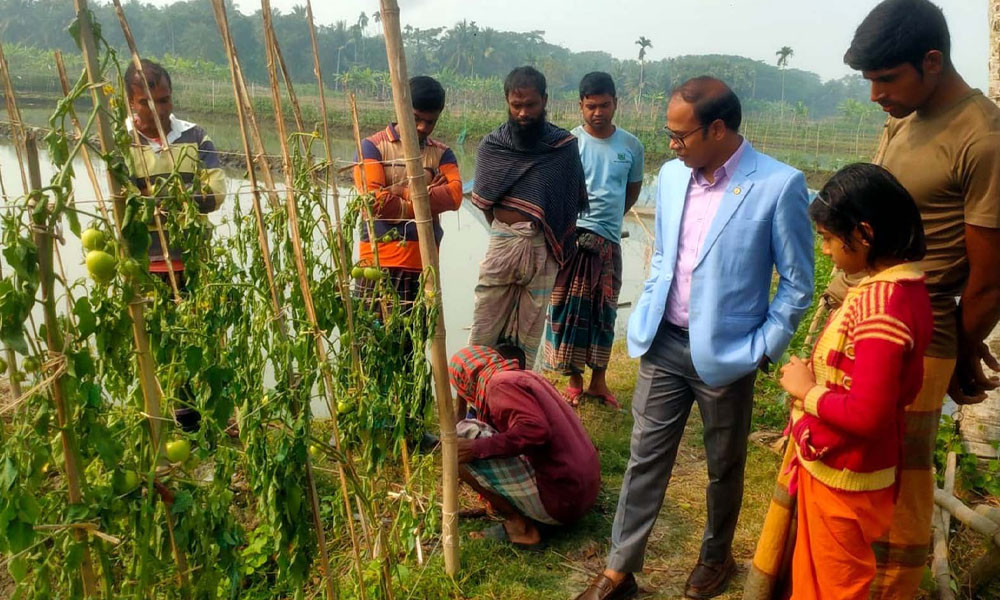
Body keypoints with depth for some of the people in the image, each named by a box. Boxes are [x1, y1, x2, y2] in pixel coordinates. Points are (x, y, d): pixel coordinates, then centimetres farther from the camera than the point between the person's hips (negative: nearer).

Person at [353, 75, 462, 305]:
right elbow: (373, 199, -10)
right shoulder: (373, 146, 4)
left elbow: (454, 195, -3)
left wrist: (407, 193, -10)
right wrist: (429, 197, -3)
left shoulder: (441, 153, 14)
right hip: (380, 261, -3)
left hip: (424, 262, 3)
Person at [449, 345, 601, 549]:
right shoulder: (527, 377, 17)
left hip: (555, 500, -9)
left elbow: (535, 431, -26)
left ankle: (518, 526, -1)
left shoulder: (501, 383, -10)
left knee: (463, 437, -8)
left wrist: (478, 448, -20)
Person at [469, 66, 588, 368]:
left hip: (543, 247, 0)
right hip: (502, 242, 1)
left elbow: (575, 200, 6)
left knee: (530, 331, 8)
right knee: (483, 330, 5)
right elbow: (481, 198, 5)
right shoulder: (492, 145, 3)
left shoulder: (564, 145, 0)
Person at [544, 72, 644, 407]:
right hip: (572, 236, -3)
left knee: (604, 311, 11)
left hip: (609, 240, 3)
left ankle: (598, 380, 25)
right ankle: (574, 381, 15)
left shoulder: (631, 146, 4)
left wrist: (610, 218, 11)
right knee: (569, 309, 1)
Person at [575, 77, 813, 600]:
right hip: (663, 344, 4)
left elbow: (798, 283, -7)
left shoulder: (779, 185, -15)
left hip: (724, 354, -4)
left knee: (724, 467, 16)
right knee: (645, 458, 11)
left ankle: (716, 556, 41)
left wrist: (763, 347, -9)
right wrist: (646, 316, 7)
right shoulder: (671, 175, 2)